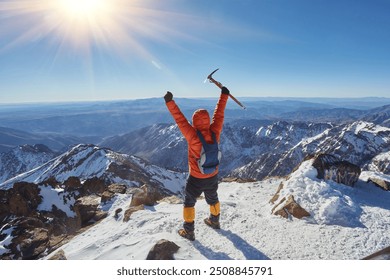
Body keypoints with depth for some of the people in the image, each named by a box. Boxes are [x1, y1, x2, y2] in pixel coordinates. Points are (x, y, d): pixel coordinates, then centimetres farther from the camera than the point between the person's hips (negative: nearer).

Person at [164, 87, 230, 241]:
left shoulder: (193, 136, -28)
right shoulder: (215, 133, -17)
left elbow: (180, 120, -27)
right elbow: (219, 114, -8)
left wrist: (170, 102, -22)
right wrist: (224, 95, 1)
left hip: (196, 179, -4)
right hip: (213, 177, 5)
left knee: (189, 202, 17)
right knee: (212, 199, 28)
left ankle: (189, 231, 25)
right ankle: (215, 221, 50)